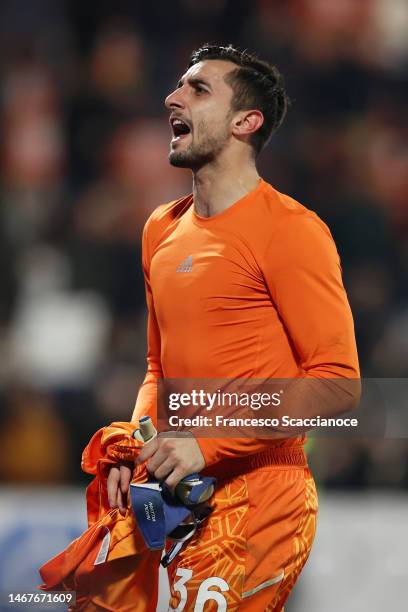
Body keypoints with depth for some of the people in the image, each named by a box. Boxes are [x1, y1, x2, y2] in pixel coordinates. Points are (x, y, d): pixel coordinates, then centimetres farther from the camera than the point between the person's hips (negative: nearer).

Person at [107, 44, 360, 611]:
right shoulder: (163, 229, 14)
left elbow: (338, 383, -14)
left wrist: (207, 443, -17)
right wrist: (139, 445, 4)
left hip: (257, 500, -7)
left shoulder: (288, 229, -9)